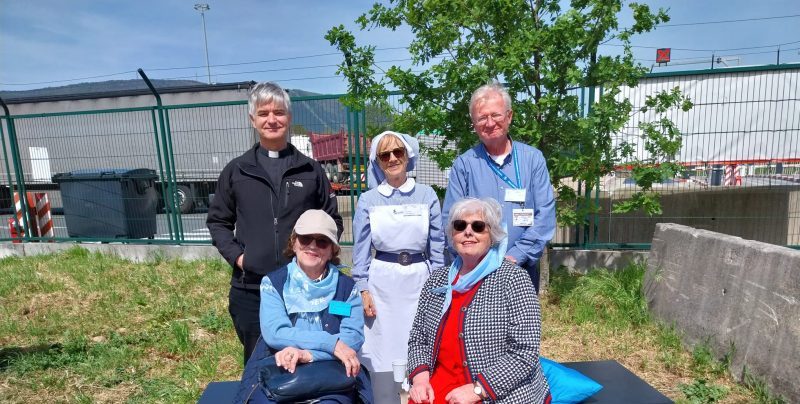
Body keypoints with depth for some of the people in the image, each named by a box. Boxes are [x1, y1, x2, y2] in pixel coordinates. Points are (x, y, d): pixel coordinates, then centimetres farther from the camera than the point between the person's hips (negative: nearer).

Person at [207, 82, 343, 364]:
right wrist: (235, 256, -4)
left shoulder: (310, 170, 3)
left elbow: (333, 220, 9)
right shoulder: (236, 171, 4)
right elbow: (218, 221, 11)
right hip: (251, 288, 1)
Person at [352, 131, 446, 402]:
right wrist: (363, 290, -3)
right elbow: (361, 249, 3)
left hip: (420, 280, 0)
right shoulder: (368, 200, 1)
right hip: (382, 282, 0)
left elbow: (437, 246, 4)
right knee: (384, 352, 7)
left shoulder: (427, 195, 1)